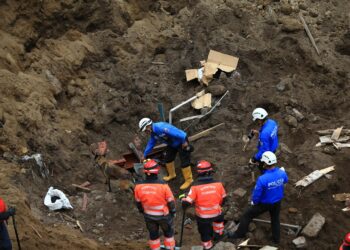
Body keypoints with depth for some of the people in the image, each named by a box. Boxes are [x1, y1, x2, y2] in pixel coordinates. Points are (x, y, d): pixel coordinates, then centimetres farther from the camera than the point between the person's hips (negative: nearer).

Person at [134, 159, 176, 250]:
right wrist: (173, 211, 5)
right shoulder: (163, 185, -28)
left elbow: (138, 202, -3)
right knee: (168, 232, 24)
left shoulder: (139, 186, -20)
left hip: (148, 216, 2)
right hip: (163, 215, -2)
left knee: (153, 234, 24)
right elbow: (170, 201, -15)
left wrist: (142, 211, 17)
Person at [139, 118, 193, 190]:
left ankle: (189, 180, 4)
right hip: (172, 144, 10)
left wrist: (184, 142, -28)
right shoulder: (153, 133, -1)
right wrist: (144, 155, 19)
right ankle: (172, 175, 40)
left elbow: (176, 132, -35)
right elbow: (150, 144, 15)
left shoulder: (161, 127, -34)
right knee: (168, 159, 19)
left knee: (184, 162, -7)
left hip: (181, 142, -10)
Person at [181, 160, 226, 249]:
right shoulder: (218, 184, -14)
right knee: (219, 217, 38)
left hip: (202, 216, -3)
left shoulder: (195, 187, -22)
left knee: (204, 232, 21)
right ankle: (218, 233, 55)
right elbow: (223, 199, 2)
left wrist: (183, 200, 5)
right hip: (216, 214, 3)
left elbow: (187, 202, -19)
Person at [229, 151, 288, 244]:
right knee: (275, 218, 30)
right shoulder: (282, 173, -21)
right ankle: (276, 239, 45)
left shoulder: (262, 179, -37)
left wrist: (254, 201, -2)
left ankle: (239, 234, 31)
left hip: (264, 203, -4)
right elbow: (285, 181, 5)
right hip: (277, 202, 5)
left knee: (247, 216, 17)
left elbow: (257, 193, -24)